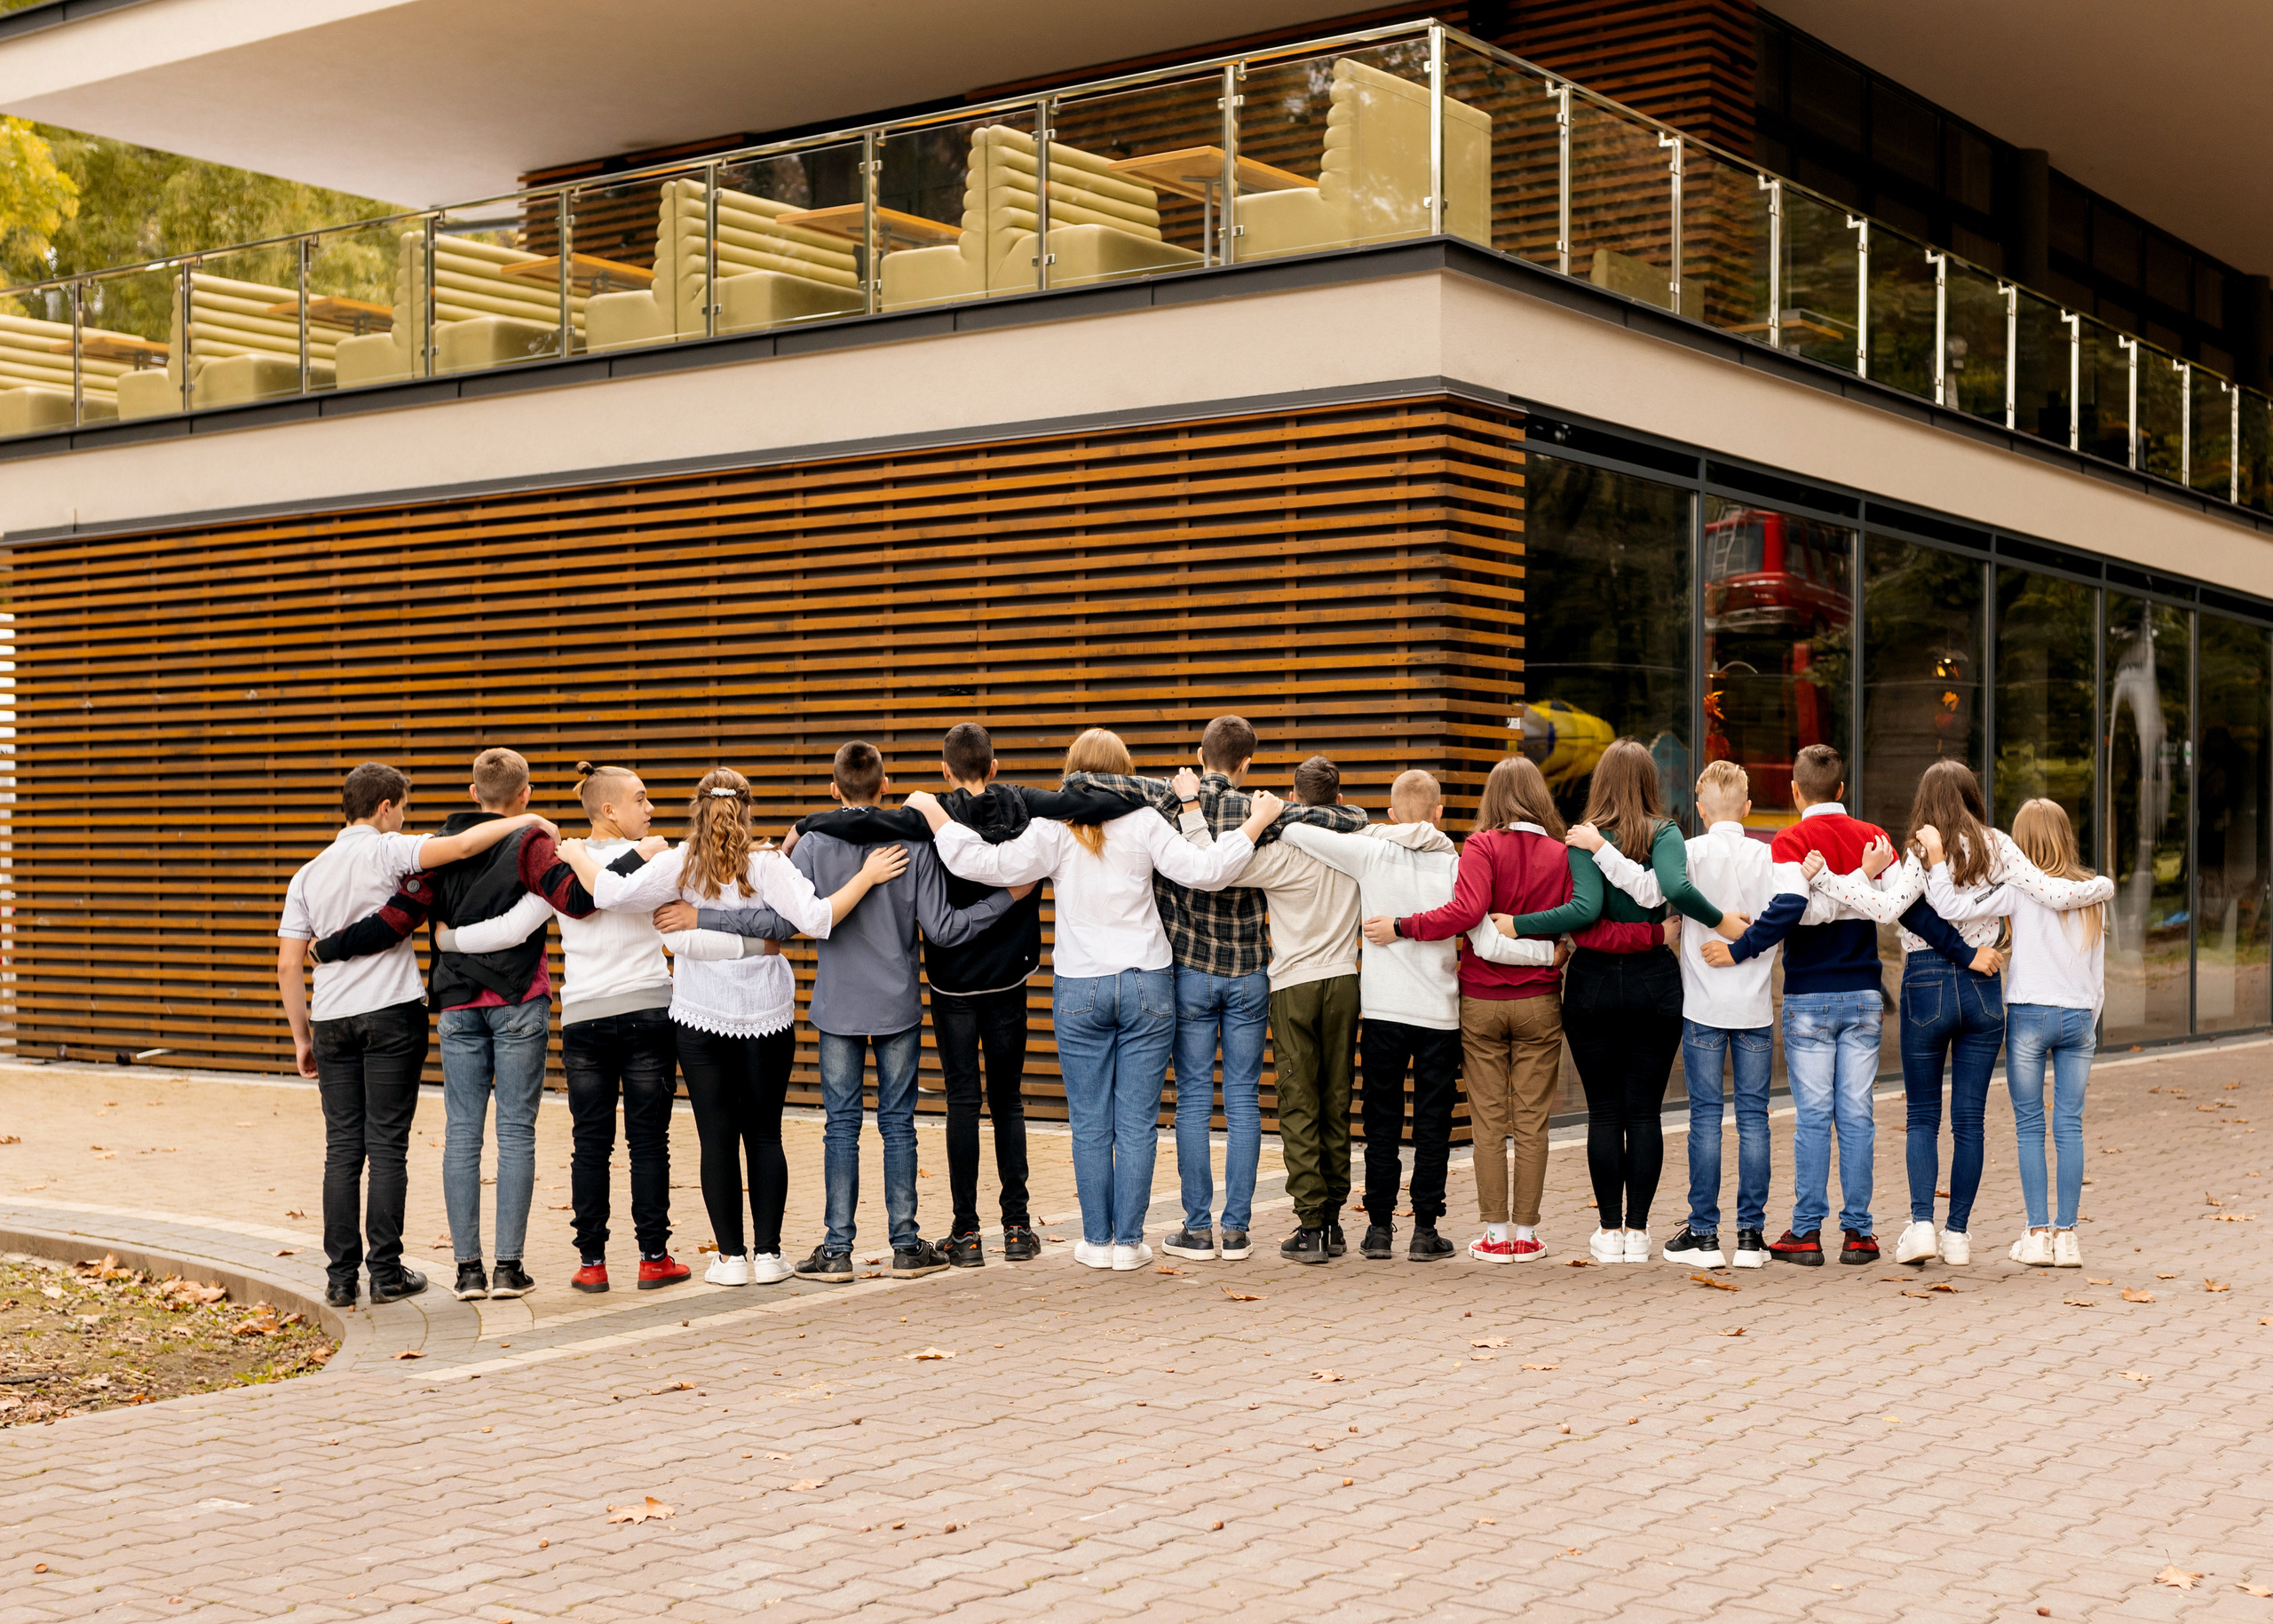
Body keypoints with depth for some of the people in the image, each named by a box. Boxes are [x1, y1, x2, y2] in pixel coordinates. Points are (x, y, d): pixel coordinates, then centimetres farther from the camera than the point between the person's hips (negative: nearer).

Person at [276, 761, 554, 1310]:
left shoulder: (307, 875, 12)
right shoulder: (386, 851, -4)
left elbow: (288, 965, 9)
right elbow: (463, 845, -21)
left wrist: (302, 1037, 15)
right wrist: (522, 821, -7)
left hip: (331, 1019, 5)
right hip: (391, 1015, -5)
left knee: (343, 1147, 7)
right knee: (387, 1145, 0)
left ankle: (340, 1275, 7)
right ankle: (386, 1273, 3)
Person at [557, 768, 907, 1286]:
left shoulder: (681, 864, -6)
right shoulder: (767, 864, -8)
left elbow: (614, 892, -14)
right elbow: (816, 918, -19)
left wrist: (576, 855, 3)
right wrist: (867, 877, -12)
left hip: (700, 1018, 0)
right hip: (766, 1015, 0)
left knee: (717, 1137, 5)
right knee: (764, 1134, 10)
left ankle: (731, 1255, 6)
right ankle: (768, 1253, 10)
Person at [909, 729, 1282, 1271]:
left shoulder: (1053, 829, -4)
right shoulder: (1145, 824, -3)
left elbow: (986, 864, -11)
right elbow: (1204, 870, -11)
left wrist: (934, 813, 0)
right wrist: (1257, 822, -1)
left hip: (1079, 990, 0)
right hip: (1148, 985, 0)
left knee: (1090, 1123, 7)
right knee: (1137, 1121, 4)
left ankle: (1097, 1241, 10)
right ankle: (1129, 1242, 6)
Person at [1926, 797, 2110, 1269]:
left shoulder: (2019, 890, -7)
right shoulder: (2095, 893, 7)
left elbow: (1953, 908, -14)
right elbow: (2098, 971, 7)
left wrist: (1937, 861, -7)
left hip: (2029, 1015, -3)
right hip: (2079, 1016, 3)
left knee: (2030, 1125, 3)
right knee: (2069, 1125, 5)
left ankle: (2038, 1234, 2)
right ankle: (2066, 1235, 5)